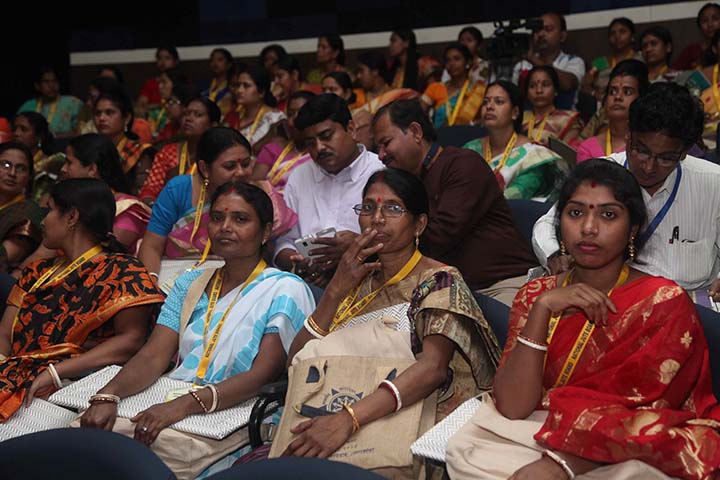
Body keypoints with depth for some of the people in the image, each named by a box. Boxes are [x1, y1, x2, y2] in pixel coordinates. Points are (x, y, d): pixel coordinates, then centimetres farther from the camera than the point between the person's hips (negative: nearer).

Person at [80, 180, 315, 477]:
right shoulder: (189, 284, 17)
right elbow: (154, 356, 5)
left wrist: (185, 405, -27)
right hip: (169, 403, 5)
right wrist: (107, 395, -15)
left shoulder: (285, 290, -1)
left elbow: (262, 375, -13)